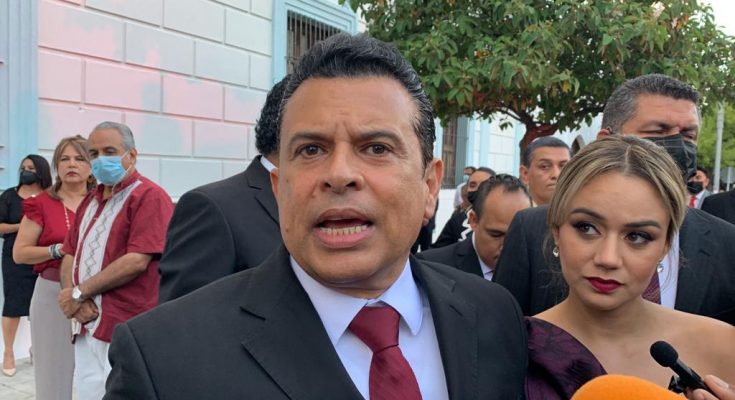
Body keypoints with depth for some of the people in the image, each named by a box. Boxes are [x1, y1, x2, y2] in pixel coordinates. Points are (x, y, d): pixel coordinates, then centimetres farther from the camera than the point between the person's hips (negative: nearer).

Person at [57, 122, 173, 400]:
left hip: (127, 332, -8)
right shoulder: (89, 201, 18)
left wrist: (79, 292, -9)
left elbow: (137, 261, -19)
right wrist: (75, 301, -6)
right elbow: (69, 256, 14)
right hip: (87, 326, 8)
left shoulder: (149, 196, -11)